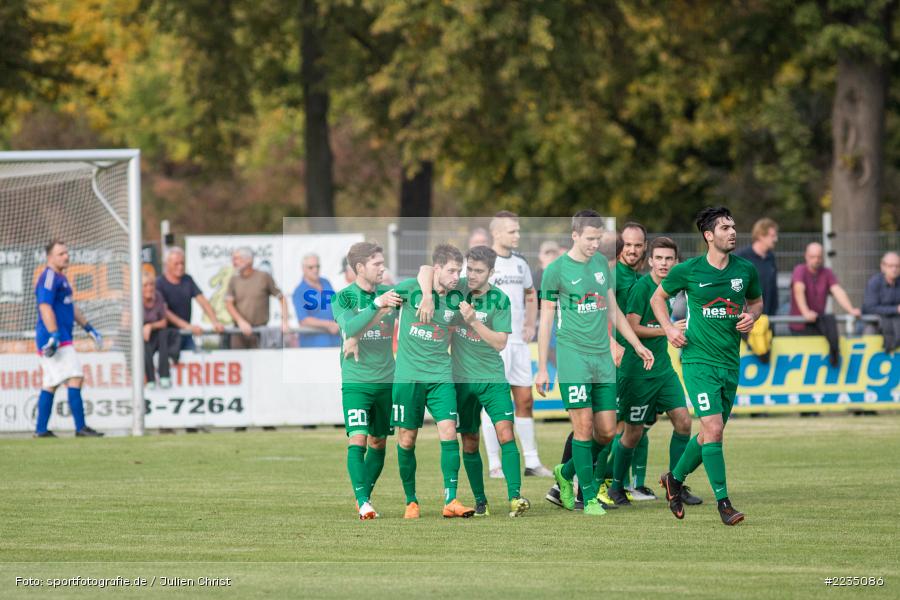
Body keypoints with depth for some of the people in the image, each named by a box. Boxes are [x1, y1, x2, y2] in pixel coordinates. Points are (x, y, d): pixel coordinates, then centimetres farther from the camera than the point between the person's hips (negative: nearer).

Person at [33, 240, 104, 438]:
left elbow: (71, 307, 30)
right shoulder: (49, 277, -12)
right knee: (75, 378, -13)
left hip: (61, 338, 11)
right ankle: (80, 427, -15)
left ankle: (41, 430, 13)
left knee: (50, 384, 11)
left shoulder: (60, 278, 21)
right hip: (52, 338, -11)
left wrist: (89, 329, 28)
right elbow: (45, 307, -22)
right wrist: (54, 335, -28)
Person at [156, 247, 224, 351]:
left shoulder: (187, 280, 8)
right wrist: (187, 326, -26)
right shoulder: (159, 283, -9)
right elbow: (164, 311, -18)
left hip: (186, 335, 5)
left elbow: (202, 301, 2)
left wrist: (215, 322, -13)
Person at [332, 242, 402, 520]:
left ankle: (365, 496, 20)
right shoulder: (343, 297, -4)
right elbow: (350, 326, -19)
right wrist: (378, 304, -33)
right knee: (357, 440, -14)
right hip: (355, 381, -5)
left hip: (386, 381, 5)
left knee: (378, 442, 9)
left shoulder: (388, 294, 8)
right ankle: (362, 501, -19)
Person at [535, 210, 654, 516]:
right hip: (573, 356, -6)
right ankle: (589, 498, -1)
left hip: (603, 356, 6)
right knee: (584, 426, -9)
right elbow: (546, 319, -1)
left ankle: (566, 473, 25)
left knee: (607, 432, 3)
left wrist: (637, 345, 19)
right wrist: (542, 368, -2)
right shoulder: (556, 270, -4)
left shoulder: (602, 263, 12)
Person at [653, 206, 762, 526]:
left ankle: (675, 478, 37)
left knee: (710, 433, 13)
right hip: (698, 359, -5)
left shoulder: (746, 269, 3)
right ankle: (723, 501, -11)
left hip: (730, 362, 5)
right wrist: (668, 328, -6)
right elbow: (658, 298, 10)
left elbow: (756, 300, 22)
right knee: (713, 429, -15)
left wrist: (751, 316, -1)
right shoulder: (688, 271, -6)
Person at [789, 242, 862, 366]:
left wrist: (851, 310, -26)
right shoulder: (800, 270, -8)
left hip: (818, 321, 2)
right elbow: (799, 290, -26)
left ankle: (834, 352, -37)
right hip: (800, 326, -2)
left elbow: (838, 291, -8)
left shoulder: (827, 273, 5)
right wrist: (806, 313, -42)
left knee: (830, 321, -29)